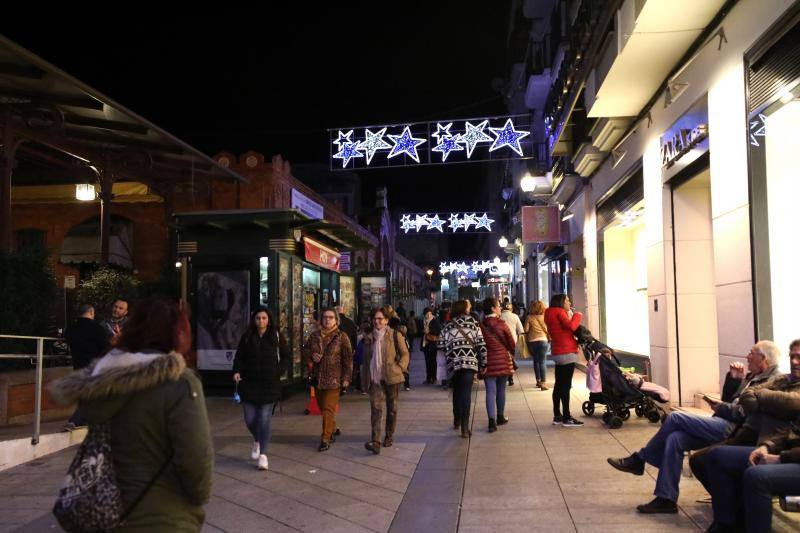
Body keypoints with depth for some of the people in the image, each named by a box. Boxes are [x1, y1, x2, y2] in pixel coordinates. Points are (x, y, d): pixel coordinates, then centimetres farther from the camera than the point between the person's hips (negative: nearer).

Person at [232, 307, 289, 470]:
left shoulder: (277, 337, -1)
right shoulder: (247, 337, 3)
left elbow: (286, 357, 6)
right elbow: (239, 357, 8)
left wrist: (279, 372, -8)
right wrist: (237, 371, -9)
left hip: (269, 385, -2)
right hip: (249, 384, 2)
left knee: (264, 419, -4)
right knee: (250, 419, 6)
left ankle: (263, 454, 8)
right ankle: (257, 441, 38)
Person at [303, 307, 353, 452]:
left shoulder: (341, 337, -4)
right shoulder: (314, 336, 7)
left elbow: (348, 358, -4)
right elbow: (305, 350, 16)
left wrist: (346, 378, -9)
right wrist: (311, 355, -7)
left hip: (334, 379, -5)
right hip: (317, 378, 5)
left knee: (328, 409, -7)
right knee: (322, 407, 15)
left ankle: (325, 438, -1)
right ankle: (332, 431, 33)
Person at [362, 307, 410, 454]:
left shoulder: (395, 335, -1)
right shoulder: (369, 338, 11)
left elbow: (405, 354, -1)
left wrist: (399, 368, -15)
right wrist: (366, 378, 16)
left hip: (391, 377, -2)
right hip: (375, 379, 2)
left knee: (391, 408, 10)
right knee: (375, 408, -11)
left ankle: (389, 436, 27)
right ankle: (375, 442, -18)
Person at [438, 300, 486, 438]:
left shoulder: (448, 326, 10)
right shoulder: (473, 323, 6)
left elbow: (441, 346, 2)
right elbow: (481, 344, 0)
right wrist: (483, 363, 7)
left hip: (453, 363, 2)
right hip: (470, 362, -2)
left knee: (457, 392, 20)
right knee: (466, 394, -3)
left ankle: (457, 422, 30)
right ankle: (464, 428, -7)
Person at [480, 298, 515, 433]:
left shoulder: (481, 325, -4)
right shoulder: (501, 324, -7)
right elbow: (511, 343, -1)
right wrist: (512, 352, 20)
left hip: (488, 361, 0)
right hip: (503, 359, 0)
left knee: (490, 391, 0)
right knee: (501, 390, 14)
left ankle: (492, 420, -11)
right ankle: (500, 417, 27)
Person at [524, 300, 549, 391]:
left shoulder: (529, 317, -2)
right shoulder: (545, 317, -1)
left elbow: (526, 330, -3)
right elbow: (548, 329, 1)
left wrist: (526, 340, 10)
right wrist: (549, 339, 16)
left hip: (532, 341, 1)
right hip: (543, 340, -1)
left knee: (536, 361, 17)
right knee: (542, 362, -2)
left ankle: (538, 381, 24)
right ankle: (543, 383, -11)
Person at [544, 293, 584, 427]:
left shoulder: (552, 314, 18)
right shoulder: (559, 312, -10)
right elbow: (572, 326, -22)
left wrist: (570, 315, 11)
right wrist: (577, 315, -6)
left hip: (558, 353, 10)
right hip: (567, 353, -10)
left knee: (559, 385, 11)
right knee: (566, 386, -9)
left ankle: (557, 416, 16)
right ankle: (567, 418, -7)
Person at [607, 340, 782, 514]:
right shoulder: (753, 377, 24)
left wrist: (720, 407, -6)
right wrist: (734, 379, 12)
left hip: (732, 428, -9)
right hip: (723, 424, 9)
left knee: (675, 417, -16)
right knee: (674, 438, -10)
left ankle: (639, 459, 0)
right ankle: (666, 499, -6)